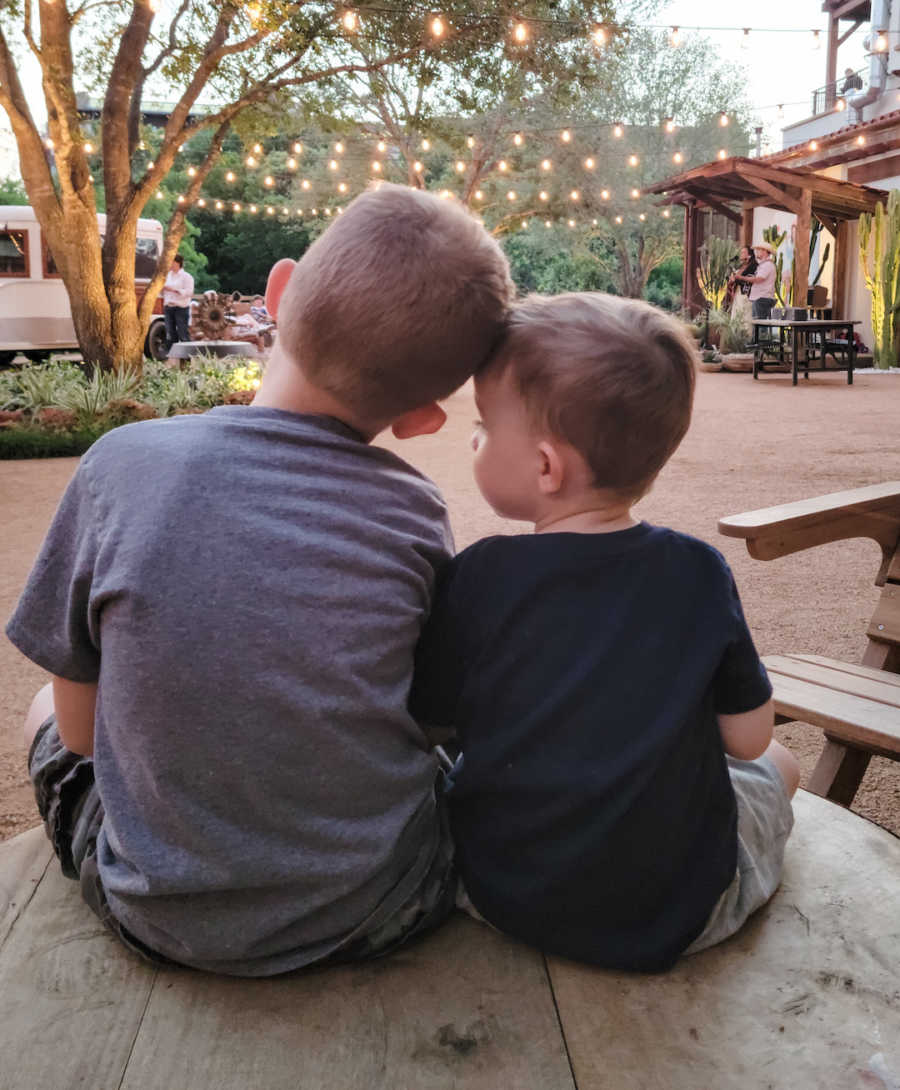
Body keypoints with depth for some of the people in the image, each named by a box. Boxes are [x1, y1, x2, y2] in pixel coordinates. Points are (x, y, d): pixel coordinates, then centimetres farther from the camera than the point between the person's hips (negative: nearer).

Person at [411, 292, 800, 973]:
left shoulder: (476, 580, -18)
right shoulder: (699, 573, -14)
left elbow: (426, 727, -8)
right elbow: (748, 738, -6)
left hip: (506, 900, 0)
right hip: (683, 916, 1)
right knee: (779, 765, 26)